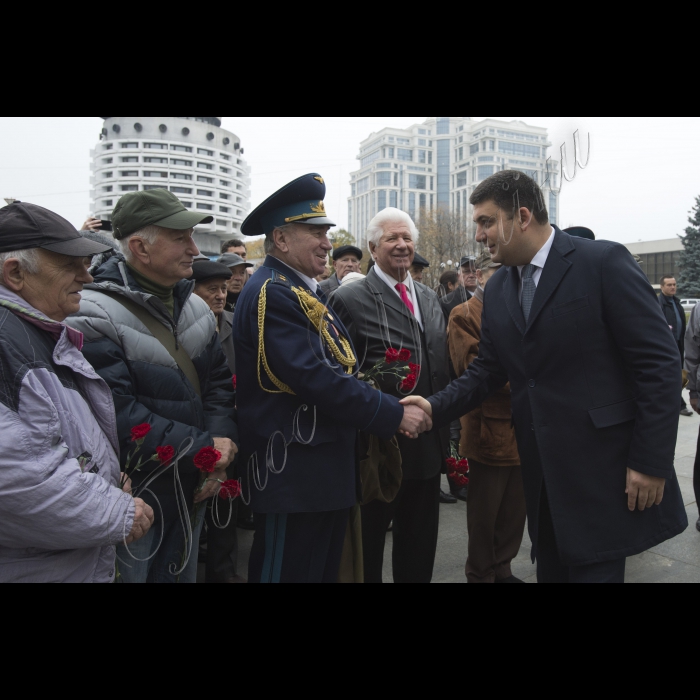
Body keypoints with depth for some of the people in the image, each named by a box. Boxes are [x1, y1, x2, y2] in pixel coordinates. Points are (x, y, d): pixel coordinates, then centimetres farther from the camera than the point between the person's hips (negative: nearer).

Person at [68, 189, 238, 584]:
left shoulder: (196, 307, 5)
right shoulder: (96, 316, -18)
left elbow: (219, 382, 8)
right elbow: (118, 413, -24)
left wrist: (222, 441, -9)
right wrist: (203, 448, -22)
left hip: (192, 492, 7)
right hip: (132, 502, -6)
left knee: (184, 572, 22)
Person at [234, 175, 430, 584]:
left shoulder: (308, 293, 15)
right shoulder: (270, 294, -17)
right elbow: (317, 380, -25)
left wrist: (388, 413, 7)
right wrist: (394, 416, -18)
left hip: (330, 470, 10)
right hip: (293, 476, -10)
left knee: (327, 569, 20)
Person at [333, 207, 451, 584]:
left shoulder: (430, 298, 10)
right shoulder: (350, 300, -11)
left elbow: (443, 366, 14)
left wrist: (444, 438, 12)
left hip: (428, 445, 6)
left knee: (420, 546, 20)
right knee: (366, 545, 13)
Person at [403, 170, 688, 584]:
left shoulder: (605, 263, -11)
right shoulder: (497, 290, 8)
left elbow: (659, 362, -12)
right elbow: (489, 371, 10)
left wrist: (651, 461, -14)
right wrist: (438, 408, -6)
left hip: (604, 470, -6)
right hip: (543, 474, 6)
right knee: (552, 570, 18)